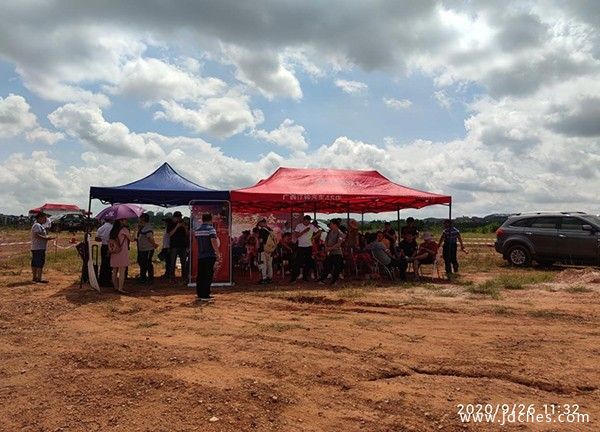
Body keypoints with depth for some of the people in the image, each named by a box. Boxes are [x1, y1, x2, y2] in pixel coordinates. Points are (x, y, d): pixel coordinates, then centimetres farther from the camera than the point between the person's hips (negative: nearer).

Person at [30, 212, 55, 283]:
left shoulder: (39, 225, 20)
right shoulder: (37, 225, -14)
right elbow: (36, 235, -25)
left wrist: (47, 237, 13)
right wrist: (46, 238, -22)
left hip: (34, 248, 11)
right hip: (39, 248, -11)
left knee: (34, 263, 14)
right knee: (40, 263, -9)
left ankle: (34, 277, 22)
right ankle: (39, 279, -9)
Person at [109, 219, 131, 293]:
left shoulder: (113, 230, 10)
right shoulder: (124, 229, -10)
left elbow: (110, 241, 12)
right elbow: (131, 239, -4)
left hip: (114, 253, 7)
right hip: (122, 253, -7)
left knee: (115, 271, 12)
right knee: (122, 271, -4)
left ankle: (116, 287, 21)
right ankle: (120, 288, -5)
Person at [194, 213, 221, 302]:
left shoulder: (197, 230, 11)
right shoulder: (211, 229, -9)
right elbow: (213, 241, -19)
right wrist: (218, 253, -17)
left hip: (200, 256, 6)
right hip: (210, 255, -6)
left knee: (200, 275, 12)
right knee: (208, 276, -4)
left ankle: (199, 294, 17)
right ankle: (205, 295, -5)